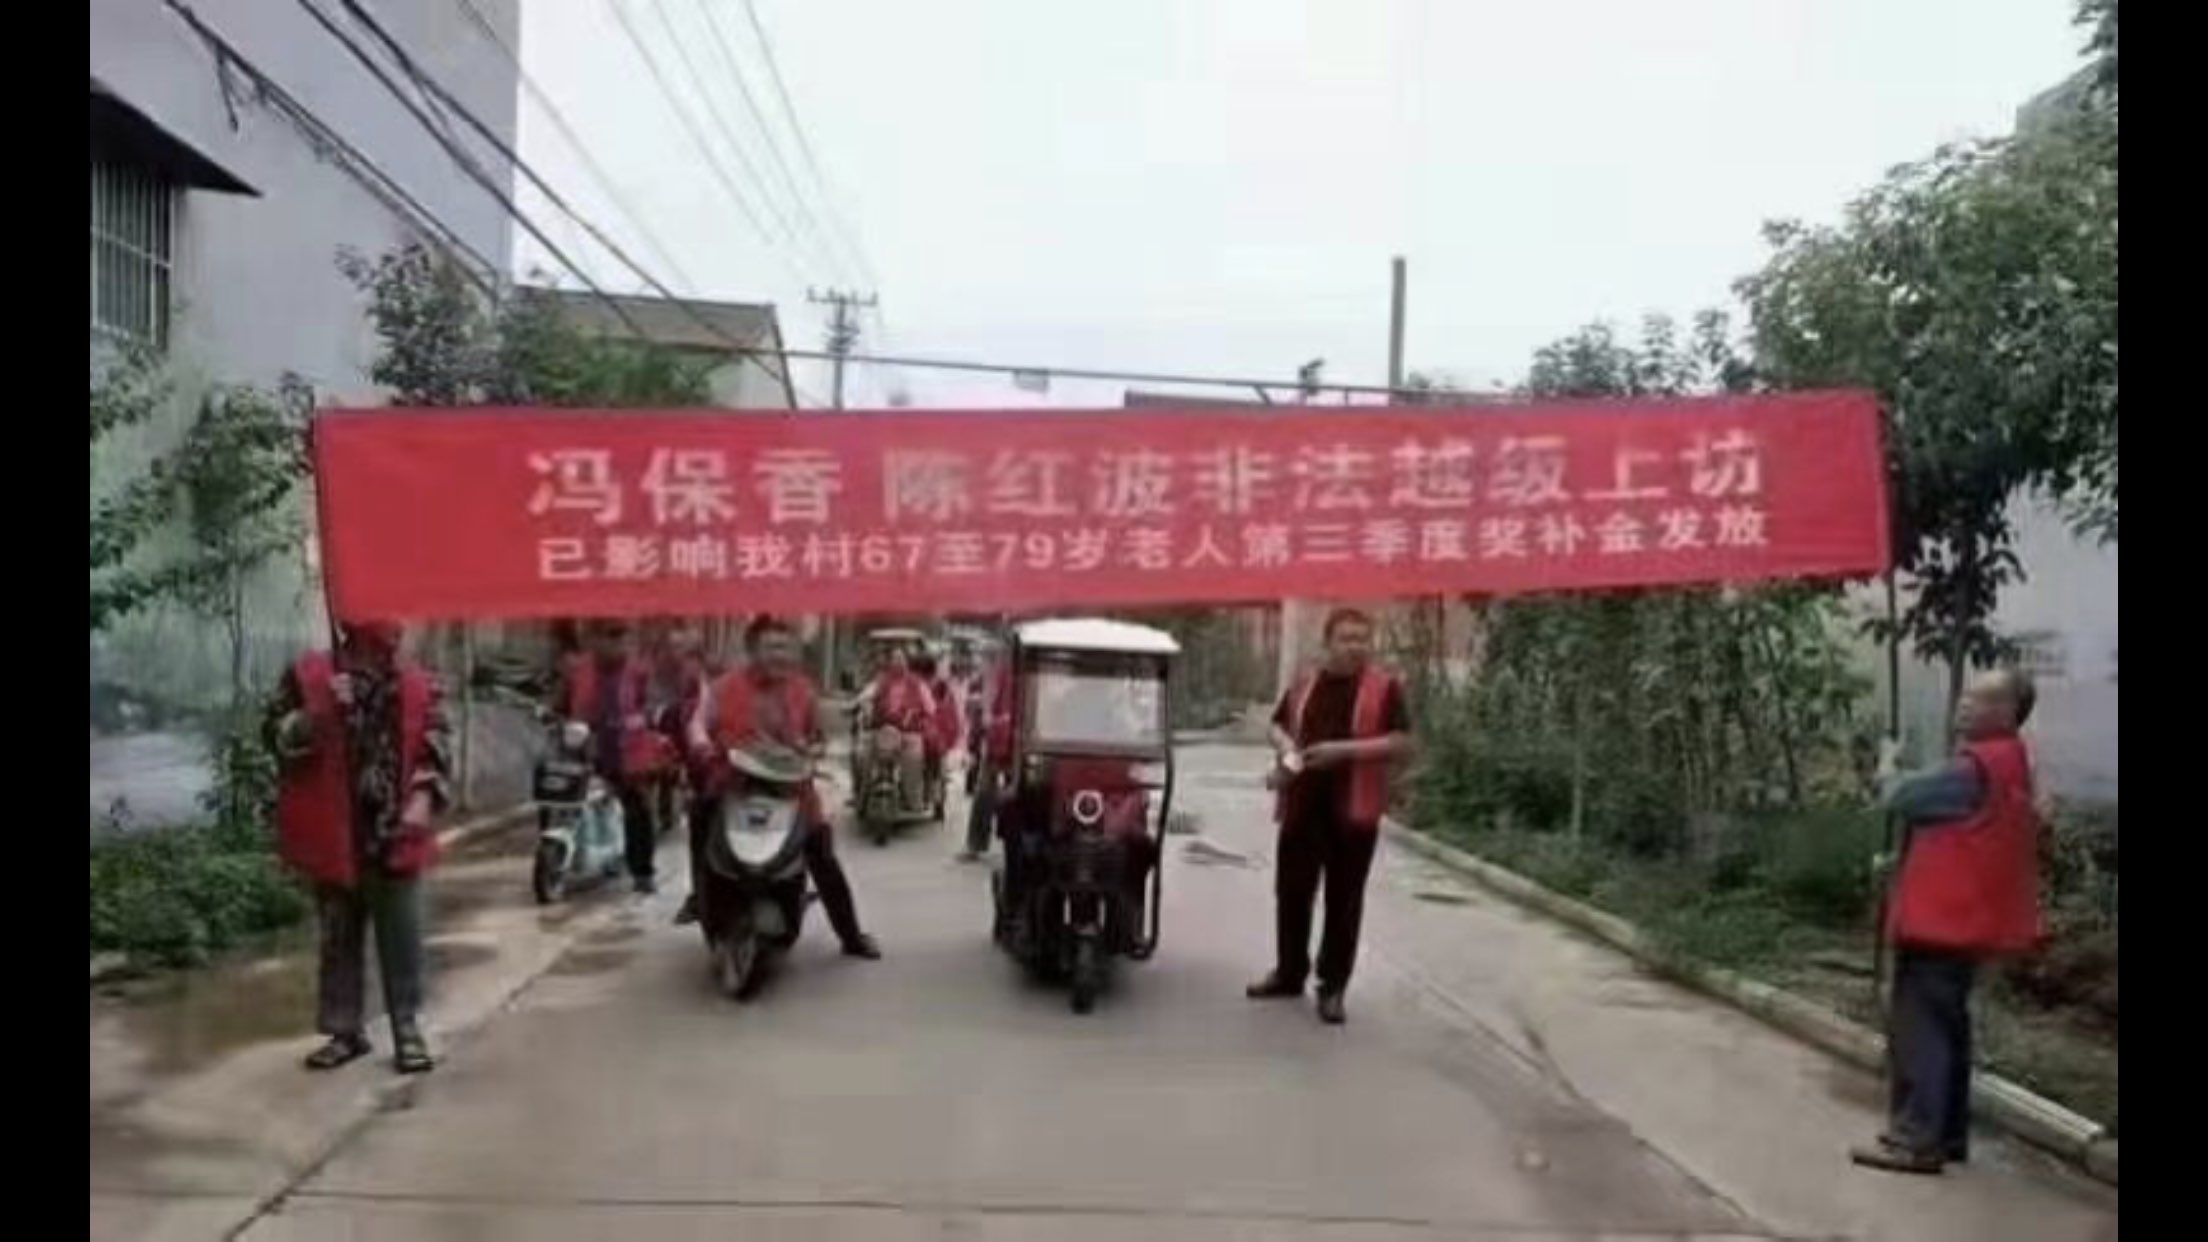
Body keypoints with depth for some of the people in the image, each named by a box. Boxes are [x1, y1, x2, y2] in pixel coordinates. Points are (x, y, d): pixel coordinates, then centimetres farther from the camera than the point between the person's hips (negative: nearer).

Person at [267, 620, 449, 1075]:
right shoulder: (306, 675, 0)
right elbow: (277, 736, -5)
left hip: (394, 835, 0)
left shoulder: (417, 686, 3)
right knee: (339, 937, 12)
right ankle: (346, 1029, 25)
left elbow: (437, 750, 3)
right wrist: (320, 713, -22)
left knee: (401, 937, 3)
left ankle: (407, 1030, 13)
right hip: (332, 835, 0)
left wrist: (422, 799, -12)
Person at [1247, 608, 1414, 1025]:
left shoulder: (1384, 688, -4)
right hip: (1301, 804, 4)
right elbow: (1278, 725, 22)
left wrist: (1344, 749, -20)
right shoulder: (1303, 685, 10)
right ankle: (1289, 972, 27)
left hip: (1353, 809, -4)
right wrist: (1284, 745, -2)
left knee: (1343, 900, 3)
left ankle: (1332, 986, 13)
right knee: (1291, 891, 11)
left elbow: (1401, 745, -10)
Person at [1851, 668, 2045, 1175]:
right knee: (1946, 1025, 15)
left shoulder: (1974, 768, -20)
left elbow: (1902, 797, -13)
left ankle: (1916, 1140, -2)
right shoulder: (2002, 763, 13)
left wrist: (1889, 770, 6)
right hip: (1960, 919, 10)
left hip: (1941, 920, -10)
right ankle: (1948, 1133, 22)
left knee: (1916, 1028, -5)